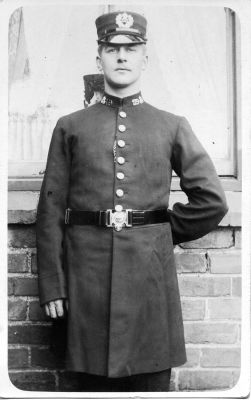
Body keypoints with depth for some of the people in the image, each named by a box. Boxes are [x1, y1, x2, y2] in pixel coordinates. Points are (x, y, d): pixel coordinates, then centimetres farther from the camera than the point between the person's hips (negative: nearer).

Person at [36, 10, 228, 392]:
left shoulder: (172, 127, 9)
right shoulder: (70, 127, 9)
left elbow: (212, 200, 7)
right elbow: (51, 209, 5)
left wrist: (166, 232, 8)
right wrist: (52, 285, 0)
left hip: (151, 271, 0)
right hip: (89, 274, 0)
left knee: (152, 381, 5)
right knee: (98, 381, 6)